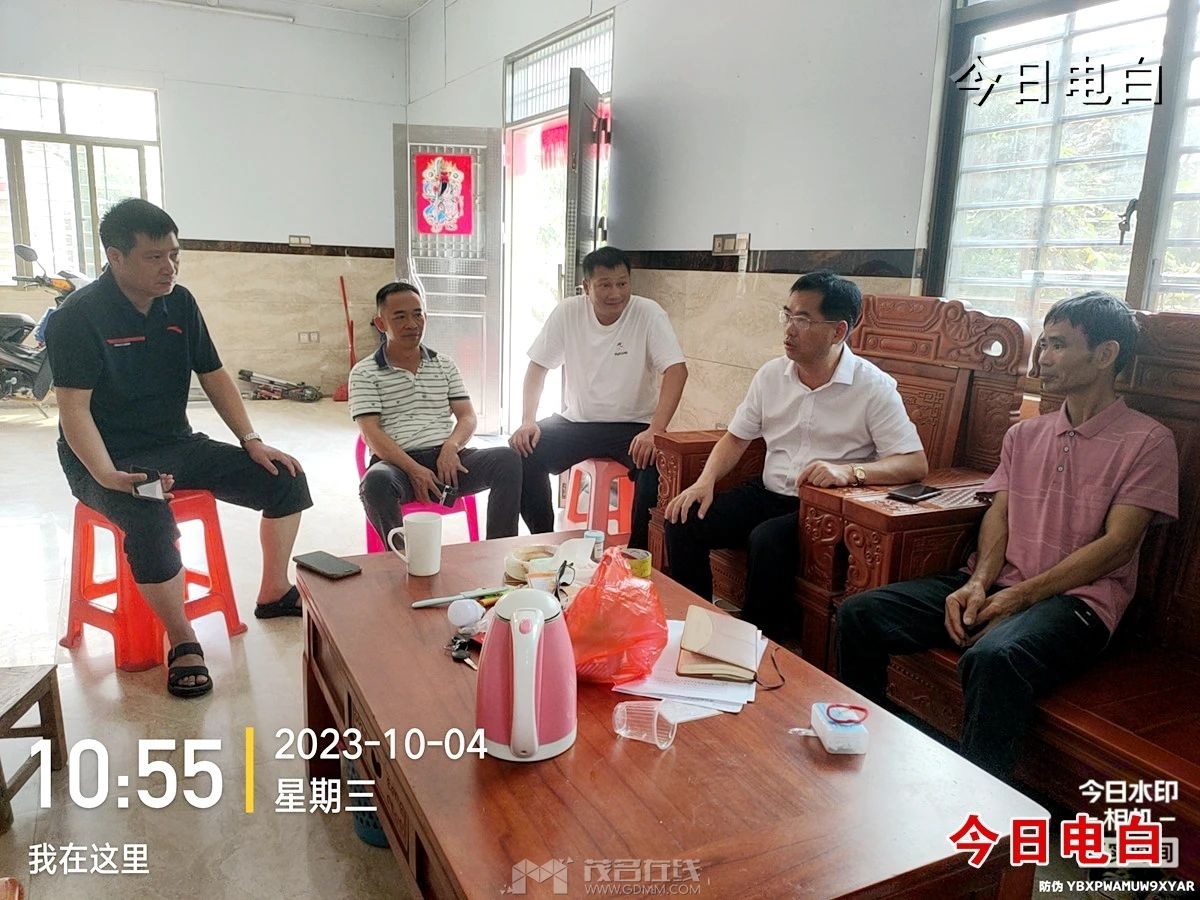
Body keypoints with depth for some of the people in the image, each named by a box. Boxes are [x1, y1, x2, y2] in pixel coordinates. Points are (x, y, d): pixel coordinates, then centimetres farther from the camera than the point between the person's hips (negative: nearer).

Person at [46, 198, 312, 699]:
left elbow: (214, 377, 8)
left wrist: (252, 442, -2)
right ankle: (183, 642, -16)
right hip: (108, 458, -6)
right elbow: (74, 408, -19)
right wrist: (107, 476, -34)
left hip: (177, 446, 6)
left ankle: (275, 594, 14)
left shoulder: (180, 303, 3)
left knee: (286, 480, -4)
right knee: (151, 522, -38)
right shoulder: (79, 317, -15)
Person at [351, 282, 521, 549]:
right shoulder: (364, 373, 6)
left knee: (508, 459, -23)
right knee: (376, 482, -39)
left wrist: (451, 446, -12)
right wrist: (414, 470, -20)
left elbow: (467, 417, 12)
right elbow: (371, 434, -5)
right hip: (397, 463, -3)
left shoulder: (445, 365, 19)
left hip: (447, 459, 3)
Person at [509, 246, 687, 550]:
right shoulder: (567, 312, -4)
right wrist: (527, 421, -15)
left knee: (654, 466, -31)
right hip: (577, 421, 3)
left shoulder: (648, 314, -12)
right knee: (525, 452, -18)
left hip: (633, 425, -2)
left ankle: (636, 552, -6)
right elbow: (538, 366, 0)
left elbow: (676, 370, -20)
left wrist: (655, 430, -33)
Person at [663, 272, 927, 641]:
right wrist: (706, 480, -6)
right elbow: (737, 437, 12)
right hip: (768, 493, 6)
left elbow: (915, 463, -16)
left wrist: (849, 471, -34)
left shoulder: (874, 386, -10)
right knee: (683, 520, -13)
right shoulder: (771, 374, 5)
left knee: (768, 540, -34)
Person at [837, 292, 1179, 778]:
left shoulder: (1147, 441, 1)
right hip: (996, 586, 6)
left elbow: (1116, 545, -8)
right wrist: (978, 584, -10)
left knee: (992, 658, -39)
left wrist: (1020, 596, -15)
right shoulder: (1024, 434, 18)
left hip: (1076, 598, -5)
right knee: (858, 615, -14)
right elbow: (997, 517, 10)